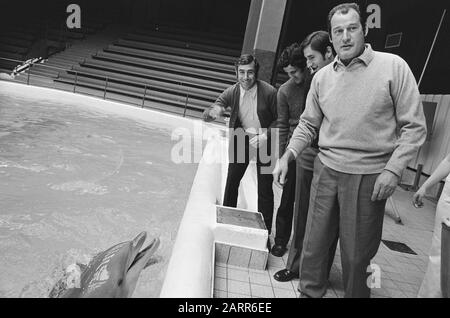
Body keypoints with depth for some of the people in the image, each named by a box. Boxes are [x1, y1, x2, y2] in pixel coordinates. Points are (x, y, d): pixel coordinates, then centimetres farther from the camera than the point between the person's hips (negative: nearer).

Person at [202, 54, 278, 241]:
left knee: (265, 189, 2)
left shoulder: (269, 92, -18)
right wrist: (213, 112, -41)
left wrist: (264, 136, -21)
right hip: (240, 140, 3)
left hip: (263, 142, -2)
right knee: (232, 182, 11)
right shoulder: (232, 92, -11)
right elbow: (216, 107, -18)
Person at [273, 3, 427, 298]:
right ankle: (310, 292, 33)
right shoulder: (322, 76, 7)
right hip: (326, 171, 4)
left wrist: (392, 170, -13)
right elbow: (308, 124, 13)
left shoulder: (393, 66, -5)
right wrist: (287, 157, 0)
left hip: (369, 176, -3)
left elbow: (414, 126, -5)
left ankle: (356, 293, 32)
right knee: (314, 243, 12)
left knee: (357, 253, 8)